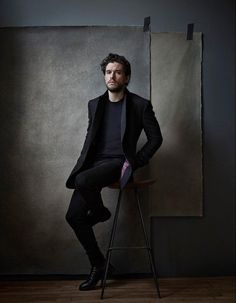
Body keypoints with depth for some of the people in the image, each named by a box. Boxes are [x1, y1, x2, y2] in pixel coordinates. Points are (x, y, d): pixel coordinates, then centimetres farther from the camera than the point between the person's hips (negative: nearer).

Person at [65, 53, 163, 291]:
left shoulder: (140, 105, -1)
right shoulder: (95, 104, 13)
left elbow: (156, 138, 2)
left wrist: (135, 162, -7)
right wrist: (82, 162, 8)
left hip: (117, 162, -5)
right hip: (94, 163, 6)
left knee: (83, 180, -34)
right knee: (73, 216, -3)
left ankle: (100, 211, 1)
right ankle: (98, 265, 15)